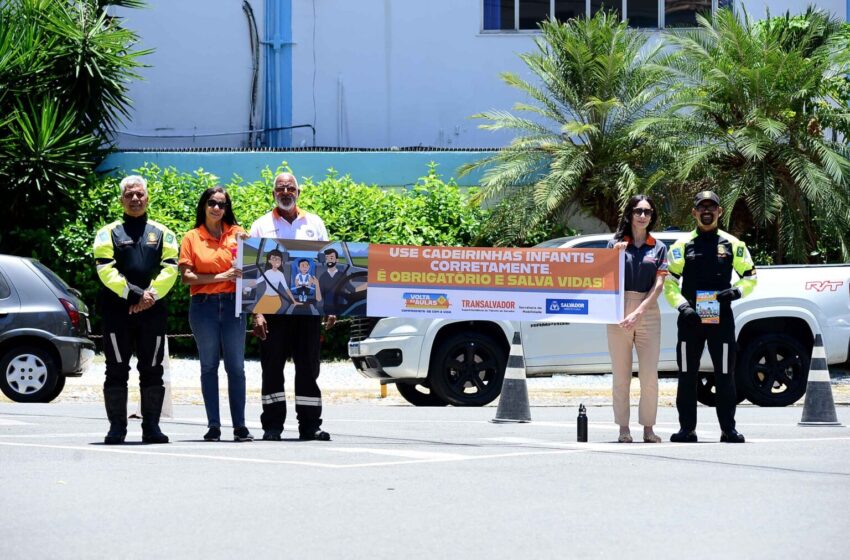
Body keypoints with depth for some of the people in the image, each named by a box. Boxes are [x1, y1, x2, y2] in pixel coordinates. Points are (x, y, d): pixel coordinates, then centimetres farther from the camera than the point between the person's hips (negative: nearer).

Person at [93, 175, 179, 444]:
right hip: (117, 311, -2)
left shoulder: (162, 233, 13)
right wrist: (133, 295, -15)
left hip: (152, 311, 2)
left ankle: (151, 426, 8)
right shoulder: (109, 233, 7)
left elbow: (170, 268, 2)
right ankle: (117, 427, 3)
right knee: (117, 370, -1)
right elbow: (105, 270, -5)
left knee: (152, 371, 3)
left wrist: (151, 295, -12)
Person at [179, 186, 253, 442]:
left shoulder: (237, 234, 9)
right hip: (203, 306, -1)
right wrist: (220, 277, -11)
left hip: (233, 304, 1)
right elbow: (186, 276, -3)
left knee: (236, 367, 0)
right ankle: (213, 426, 7)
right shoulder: (192, 238, 4)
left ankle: (239, 426, 3)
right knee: (209, 366, 4)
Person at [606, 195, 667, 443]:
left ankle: (648, 428, 3)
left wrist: (638, 313, -9)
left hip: (648, 312, 0)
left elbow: (659, 284, 2)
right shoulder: (616, 244, 8)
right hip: (619, 313, 0)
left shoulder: (658, 248, 9)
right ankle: (624, 429, 4)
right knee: (621, 375, 0)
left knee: (650, 376, -4)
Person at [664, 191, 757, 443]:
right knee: (687, 375, 2)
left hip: (722, 318, 0)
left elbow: (750, 276, 13)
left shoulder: (733, 245, 7)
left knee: (725, 375, 0)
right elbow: (668, 282, 6)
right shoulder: (682, 246, 6)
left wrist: (736, 291, -8)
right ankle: (687, 428, 7)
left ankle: (728, 429, 4)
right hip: (690, 318, 0)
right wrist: (683, 306, -9)